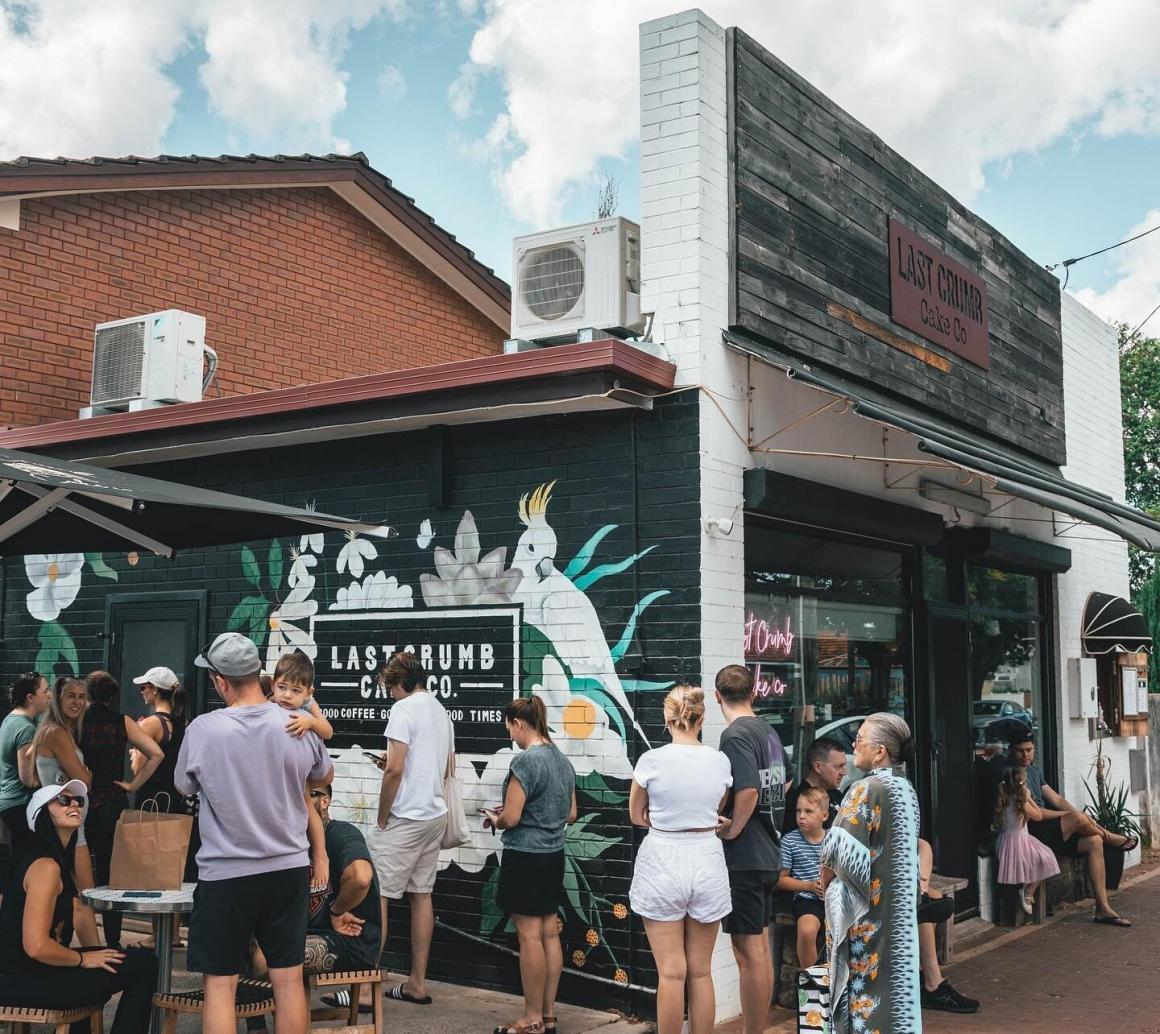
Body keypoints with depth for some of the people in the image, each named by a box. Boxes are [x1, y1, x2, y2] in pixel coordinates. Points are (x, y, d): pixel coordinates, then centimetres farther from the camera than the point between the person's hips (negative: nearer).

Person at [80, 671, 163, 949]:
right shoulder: (123, 723, -1)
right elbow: (156, 754, -9)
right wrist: (133, 785, -2)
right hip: (113, 805, 1)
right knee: (111, 874, 8)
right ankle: (113, 942, 10)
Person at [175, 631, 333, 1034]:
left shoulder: (203, 729, -14)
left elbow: (184, 786, 5)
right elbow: (324, 778, 13)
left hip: (226, 874, -3)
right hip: (290, 868, 3)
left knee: (220, 983, 7)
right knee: (289, 979, 9)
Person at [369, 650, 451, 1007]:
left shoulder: (404, 709, -12)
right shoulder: (441, 711, 15)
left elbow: (395, 769, -19)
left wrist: (382, 819, -10)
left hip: (405, 817, -9)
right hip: (435, 815, 9)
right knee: (421, 895, 12)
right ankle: (417, 984, 17)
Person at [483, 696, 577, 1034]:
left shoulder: (525, 761, -18)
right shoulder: (563, 760, 8)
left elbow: (510, 818, -18)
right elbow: (570, 814, 15)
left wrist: (495, 818, 3)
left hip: (525, 857, -8)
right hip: (554, 856, 8)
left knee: (530, 936, 0)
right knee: (549, 933, 12)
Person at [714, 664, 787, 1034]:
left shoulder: (735, 734, -17)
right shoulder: (768, 732, 10)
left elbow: (748, 791, -27)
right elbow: (783, 785, 21)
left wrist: (731, 832, -15)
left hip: (743, 859, -9)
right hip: (767, 854, 9)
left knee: (749, 954, -3)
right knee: (760, 948, 17)